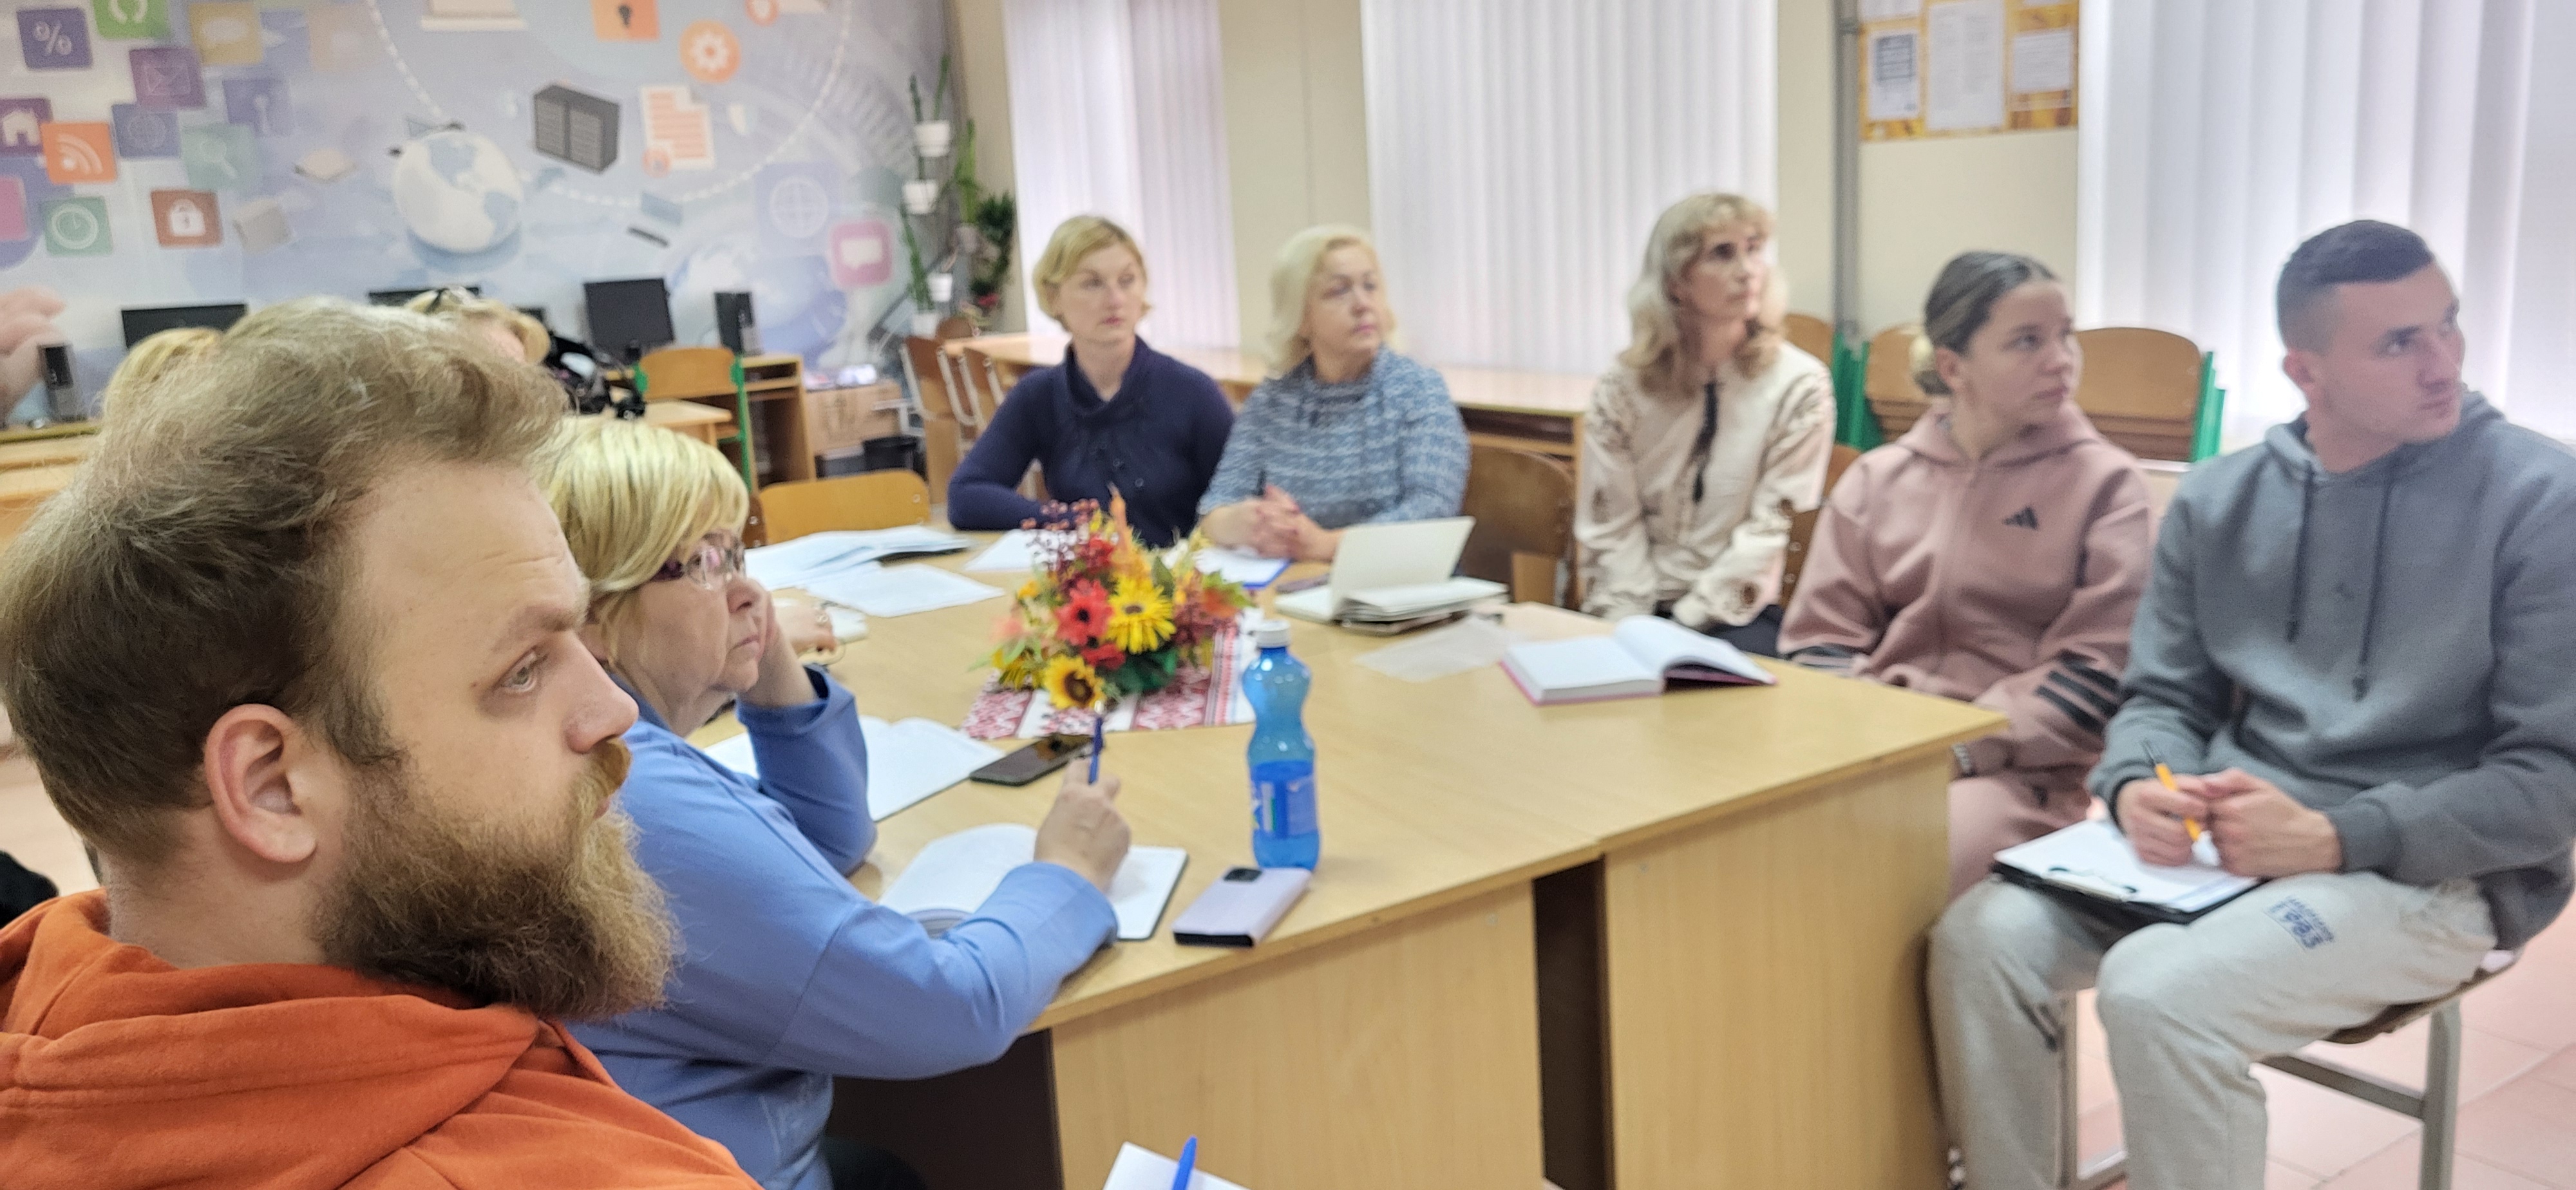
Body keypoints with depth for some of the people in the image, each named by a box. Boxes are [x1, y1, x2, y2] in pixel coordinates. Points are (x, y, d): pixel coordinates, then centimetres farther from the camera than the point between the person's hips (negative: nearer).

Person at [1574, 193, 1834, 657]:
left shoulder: (1799, 385, -3)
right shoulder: (1621, 388, 2)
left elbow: (1771, 527, -6)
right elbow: (1611, 525, 0)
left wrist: (1687, 620, -13)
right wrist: (1632, 624, -13)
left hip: (1736, 615, -1)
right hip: (1639, 608, 2)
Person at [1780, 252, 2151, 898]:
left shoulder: (2103, 481, 5)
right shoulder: (1878, 477, 13)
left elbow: (2095, 670, -2)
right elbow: (1819, 643, 12)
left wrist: (1962, 751, -13)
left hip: (2016, 770, -2)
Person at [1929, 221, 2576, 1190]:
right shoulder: (2217, 500, 7)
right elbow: (2164, 697, 10)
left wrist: (2334, 839, -21)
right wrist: (2139, 790, -14)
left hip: (2428, 873, -4)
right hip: (2224, 838, 5)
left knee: (2158, 994, -30)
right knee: (1981, 938, -19)